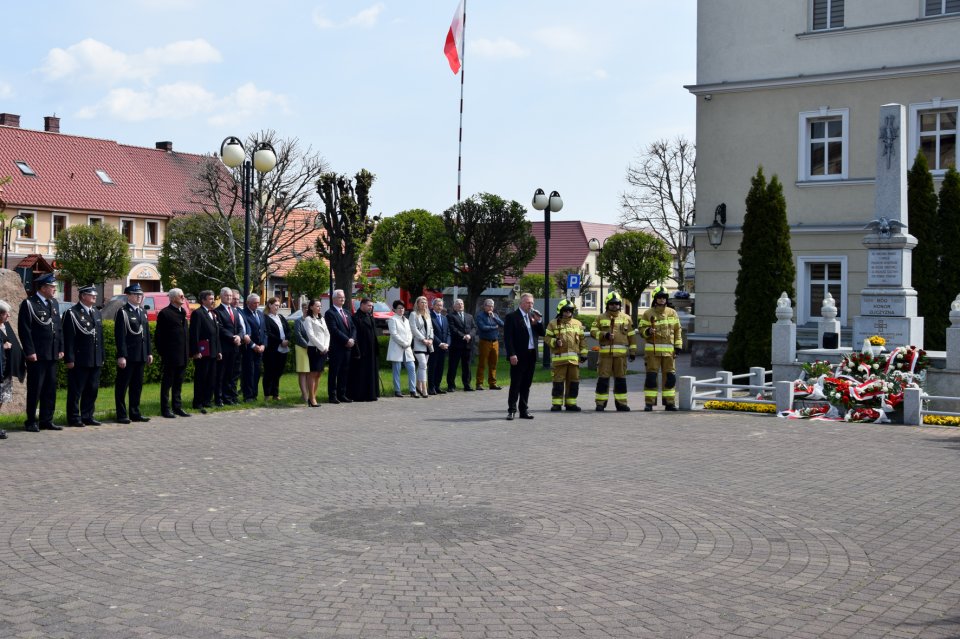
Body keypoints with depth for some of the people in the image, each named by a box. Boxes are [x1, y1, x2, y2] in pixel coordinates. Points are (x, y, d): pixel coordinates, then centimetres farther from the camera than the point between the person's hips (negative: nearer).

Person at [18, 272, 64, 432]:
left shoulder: (53, 303, 14)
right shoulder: (28, 304, -7)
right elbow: (24, 330, -11)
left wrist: (60, 349, 10)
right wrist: (30, 352, -15)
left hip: (52, 354, 7)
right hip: (37, 355, -7)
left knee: (50, 389, 9)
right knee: (34, 389, -1)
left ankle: (46, 421, 16)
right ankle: (31, 422, 6)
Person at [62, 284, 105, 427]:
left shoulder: (96, 313, 17)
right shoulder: (72, 313, -7)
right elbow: (68, 338, -11)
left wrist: (102, 357, 16)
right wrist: (69, 359, -16)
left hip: (95, 360, 7)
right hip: (79, 360, -7)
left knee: (92, 390, 10)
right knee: (76, 391, -1)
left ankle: (87, 416, 19)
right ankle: (74, 418, 6)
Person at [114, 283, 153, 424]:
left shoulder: (142, 312, 16)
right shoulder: (123, 312, -8)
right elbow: (120, 335, -14)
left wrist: (149, 353, 14)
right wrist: (121, 356, -19)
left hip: (141, 356, 8)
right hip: (128, 356, -8)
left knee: (137, 386, 12)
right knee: (122, 386, 0)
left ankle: (135, 413, 19)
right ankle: (121, 415, 4)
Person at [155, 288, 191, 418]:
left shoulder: (183, 312, 14)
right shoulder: (165, 313, -8)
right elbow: (159, 335, -9)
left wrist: (188, 352, 12)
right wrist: (161, 353, -12)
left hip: (182, 355, 7)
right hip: (170, 356, -7)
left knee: (178, 383, 12)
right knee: (167, 383, 1)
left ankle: (177, 407, 19)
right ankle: (165, 409, 6)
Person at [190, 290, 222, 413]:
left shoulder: (213, 314, 19)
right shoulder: (197, 313, -8)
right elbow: (194, 334, -14)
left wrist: (218, 351, 16)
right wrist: (196, 351, -19)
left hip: (212, 352, 8)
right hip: (202, 352, -8)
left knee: (211, 378, 11)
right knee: (200, 378, -4)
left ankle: (207, 401, 19)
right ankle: (198, 403, 0)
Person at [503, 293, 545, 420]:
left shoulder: (533, 317, 13)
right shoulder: (512, 317, -6)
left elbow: (542, 333, 12)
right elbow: (508, 338, -10)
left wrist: (538, 321, -5)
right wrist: (512, 354, -17)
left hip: (531, 355, 6)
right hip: (518, 357, -6)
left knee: (526, 385, 11)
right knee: (515, 384, -3)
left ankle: (524, 410, 16)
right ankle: (511, 410, 2)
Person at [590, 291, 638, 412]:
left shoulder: (626, 318, 12)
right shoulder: (601, 318, 10)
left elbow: (631, 336, 12)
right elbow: (593, 331, 4)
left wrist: (632, 351, 7)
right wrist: (604, 335, -12)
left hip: (621, 353, 1)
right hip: (605, 353, -1)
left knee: (621, 379, 4)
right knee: (603, 378, -2)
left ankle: (621, 403, 10)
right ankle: (601, 403, 3)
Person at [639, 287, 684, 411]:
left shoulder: (672, 313, 11)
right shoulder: (648, 313, 3)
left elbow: (677, 331, 12)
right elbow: (641, 329, 2)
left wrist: (678, 346, 5)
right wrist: (648, 331, -19)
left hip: (669, 350, 3)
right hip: (652, 349, -3)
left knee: (670, 376, 3)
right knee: (651, 376, -4)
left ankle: (669, 402, 10)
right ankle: (649, 403, -1)